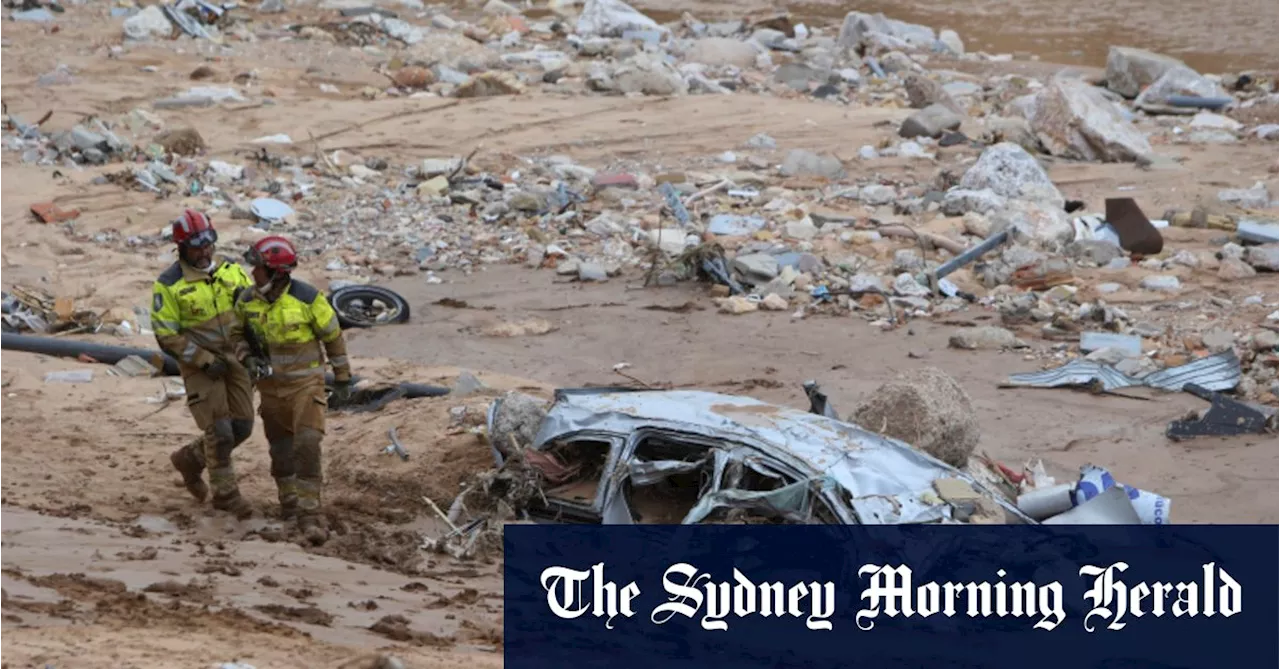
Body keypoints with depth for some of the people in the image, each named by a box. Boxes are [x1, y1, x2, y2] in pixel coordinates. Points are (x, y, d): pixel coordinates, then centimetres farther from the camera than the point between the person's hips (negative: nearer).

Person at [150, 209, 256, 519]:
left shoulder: (231, 270, 2)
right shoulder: (168, 285, -13)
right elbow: (167, 336, -12)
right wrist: (204, 360, -16)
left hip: (234, 358, 5)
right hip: (200, 365, -5)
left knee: (241, 426, 6)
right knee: (219, 430, -8)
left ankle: (190, 459, 30)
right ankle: (225, 493, 8)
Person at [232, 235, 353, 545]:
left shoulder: (308, 299, -17)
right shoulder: (247, 301, -5)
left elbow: (333, 337, -5)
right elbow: (239, 334, 12)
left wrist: (343, 380, 1)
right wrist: (248, 358, -10)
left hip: (306, 383, -4)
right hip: (271, 384, 4)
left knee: (307, 444, -18)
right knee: (280, 447, 15)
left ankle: (309, 514, -17)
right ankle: (288, 498, 38)